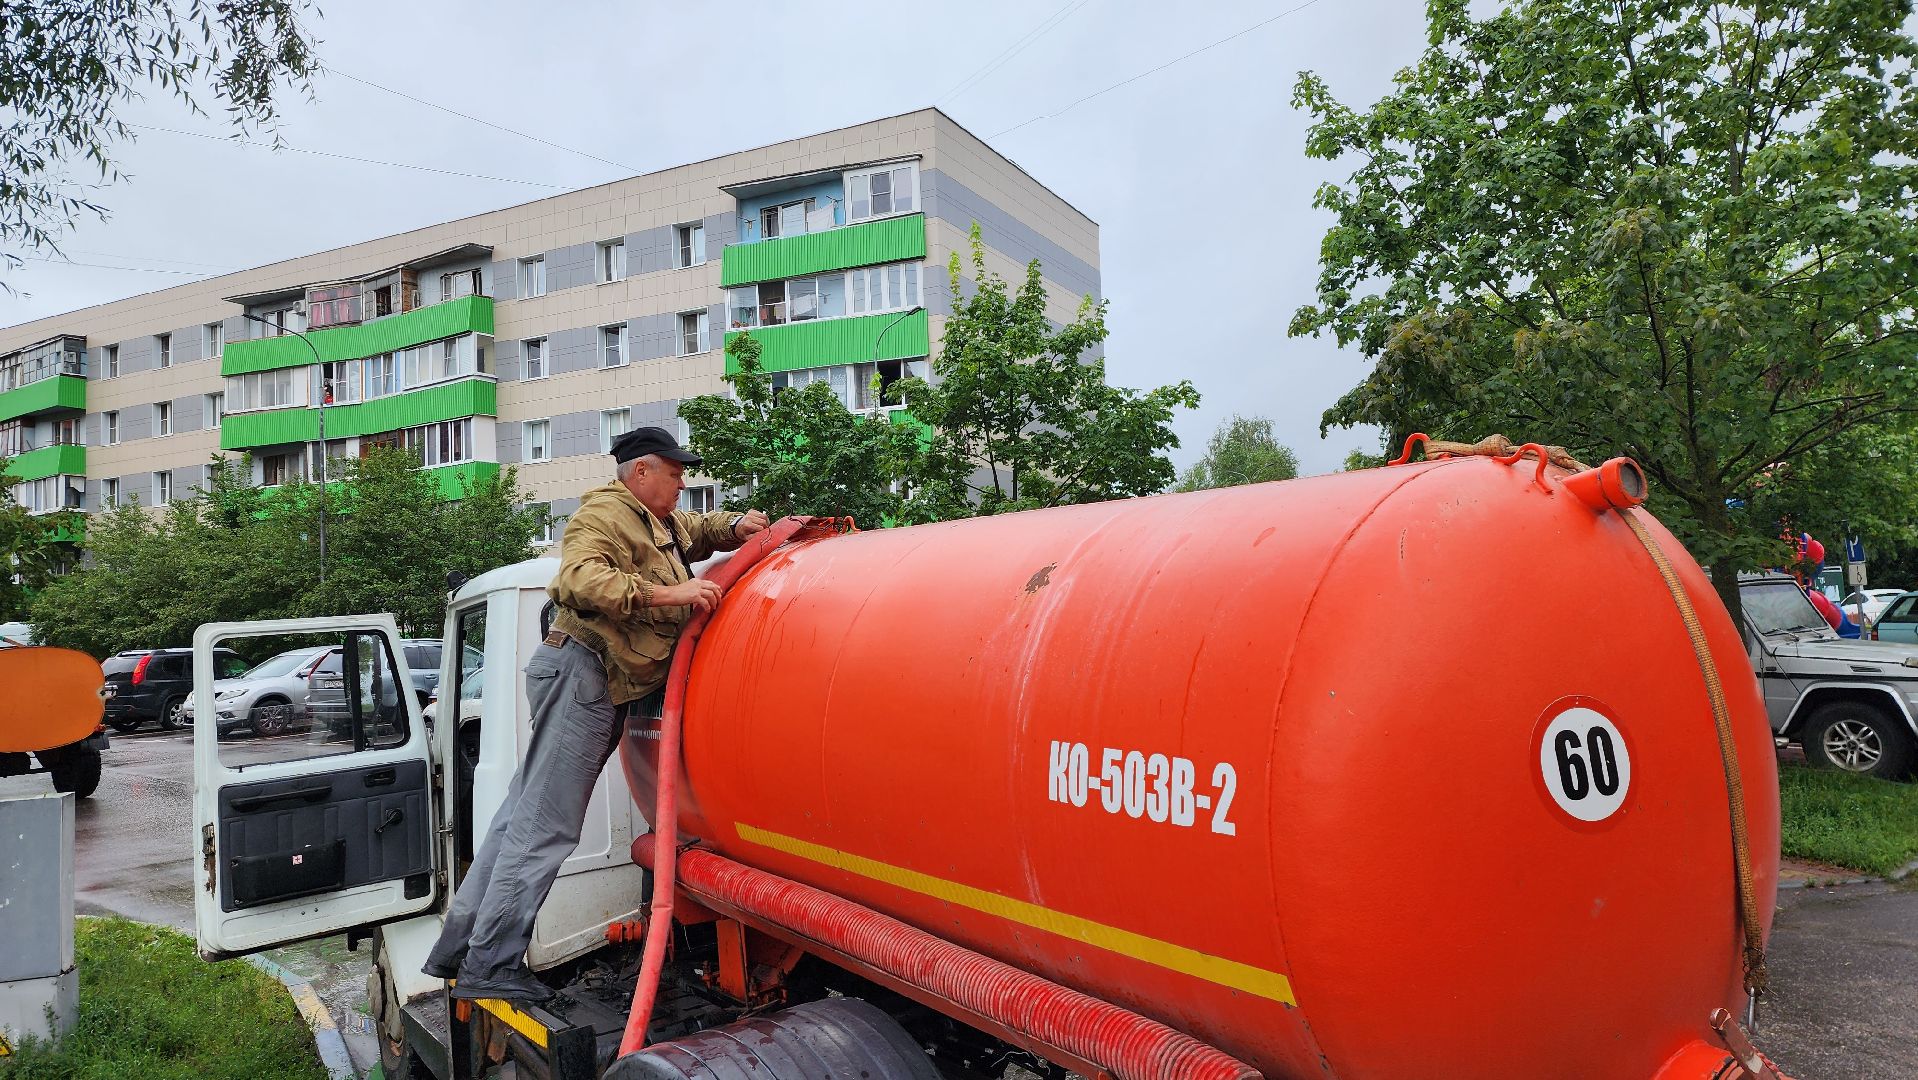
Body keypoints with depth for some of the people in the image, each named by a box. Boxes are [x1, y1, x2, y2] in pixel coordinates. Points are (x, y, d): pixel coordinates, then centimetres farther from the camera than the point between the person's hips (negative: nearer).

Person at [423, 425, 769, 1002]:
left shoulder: (662, 522, 23)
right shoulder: (604, 515, -7)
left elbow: (697, 531, 41)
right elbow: (580, 578, -24)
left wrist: (735, 527, 18)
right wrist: (666, 593, -28)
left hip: (606, 690, 10)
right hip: (582, 670, -10)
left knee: (523, 816, 10)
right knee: (545, 826, -10)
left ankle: (457, 948, 16)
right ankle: (490, 967, -5)